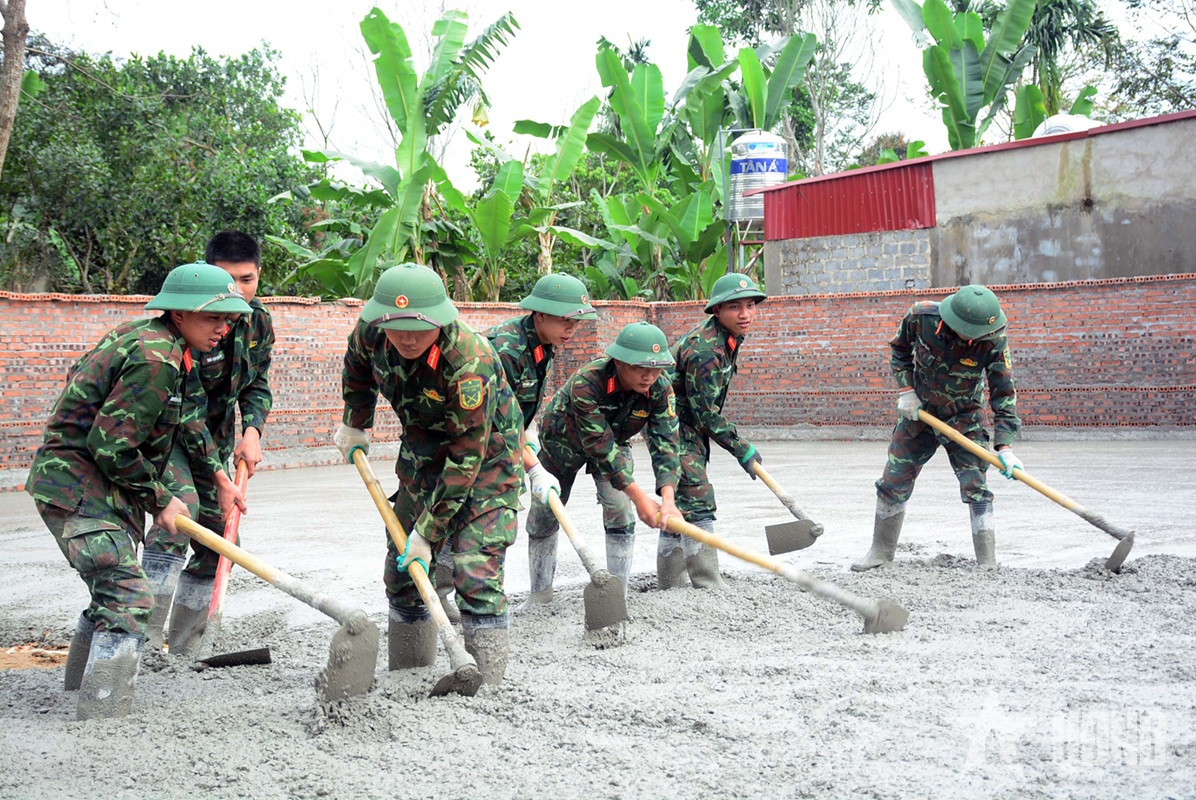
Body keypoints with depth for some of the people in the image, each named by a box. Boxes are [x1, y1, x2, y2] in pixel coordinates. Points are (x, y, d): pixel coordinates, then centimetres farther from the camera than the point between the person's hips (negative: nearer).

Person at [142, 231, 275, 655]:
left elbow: (257, 384, 9)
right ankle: (147, 631, -28)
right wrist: (218, 475, -26)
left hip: (216, 440, 7)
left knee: (218, 541, 6)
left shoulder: (258, 321, -3)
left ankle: (184, 649, 19)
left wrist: (252, 432, -11)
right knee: (183, 504, -32)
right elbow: (187, 408, -26)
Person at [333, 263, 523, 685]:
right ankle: (406, 679, 25)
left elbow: (466, 458, -30)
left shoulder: (470, 362, -36)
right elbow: (358, 365, 11)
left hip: (486, 457, -6)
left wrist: (428, 531, -27)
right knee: (402, 566, 9)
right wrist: (354, 424, 10)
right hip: (423, 452, 6)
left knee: (475, 570, -18)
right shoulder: (371, 331, -18)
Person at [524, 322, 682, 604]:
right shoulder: (586, 382, -42)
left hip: (613, 441, 3)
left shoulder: (660, 390, -28)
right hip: (562, 440, -2)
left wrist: (668, 500, -49)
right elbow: (600, 446, -42)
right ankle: (539, 595, 25)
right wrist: (639, 497, -44)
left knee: (619, 507, -17)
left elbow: (665, 444, -33)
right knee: (543, 516, 5)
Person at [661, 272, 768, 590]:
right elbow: (706, 414, -23)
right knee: (696, 504, -13)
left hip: (689, 429, 10)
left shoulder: (726, 337, 5)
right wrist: (741, 448, -15)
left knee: (679, 506, 14)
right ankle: (709, 588, -10)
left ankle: (669, 587, 22)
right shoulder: (704, 349, -26)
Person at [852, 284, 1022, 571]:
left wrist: (1004, 446, -31)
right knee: (893, 483, 7)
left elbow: (1004, 393, -23)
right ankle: (881, 552, 25)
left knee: (976, 490, -12)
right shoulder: (921, 316, -24)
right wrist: (906, 390, -9)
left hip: (965, 420, -2)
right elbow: (900, 349, -1)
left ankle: (988, 565, -5)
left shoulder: (994, 340, -27)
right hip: (919, 410, 2)